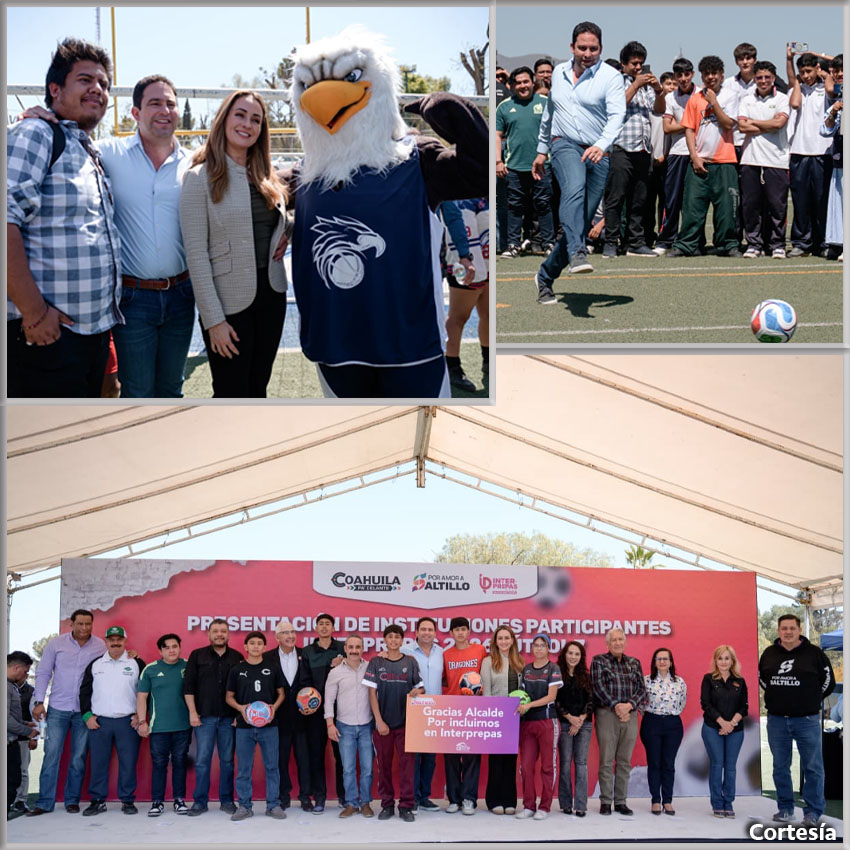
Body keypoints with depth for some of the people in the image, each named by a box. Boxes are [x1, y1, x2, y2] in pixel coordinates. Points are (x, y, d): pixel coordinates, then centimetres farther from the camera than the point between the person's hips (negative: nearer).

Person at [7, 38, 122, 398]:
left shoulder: (93, 155, 20)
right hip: (47, 330, -9)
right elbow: (7, 218, -21)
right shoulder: (33, 135, -7)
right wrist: (34, 312, -23)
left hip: (95, 328, 9)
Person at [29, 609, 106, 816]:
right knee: (51, 754, -4)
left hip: (84, 711, 1)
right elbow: (43, 673, 4)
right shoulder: (56, 643, 1)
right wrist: (39, 701, -2)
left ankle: (72, 800, 16)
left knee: (79, 757, 5)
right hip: (58, 709, -1)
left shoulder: (100, 646, 2)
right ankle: (45, 802, 2)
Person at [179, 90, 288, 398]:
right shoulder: (200, 178, -8)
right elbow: (196, 254, -12)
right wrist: (214, 319, -17)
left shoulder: (267, 177, 10)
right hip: (230, 301, -6)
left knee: (257, 392, 12)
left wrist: (283, 240, 1)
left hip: (270, 295, 6)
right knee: (232, 397, 0)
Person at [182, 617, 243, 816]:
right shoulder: (197, 656, 6)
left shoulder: (237, 658, 8)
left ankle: (227, 800, 13)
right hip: (204, 717, -1)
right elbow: (188, 686, 3)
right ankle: (200, 801, 6)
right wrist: (192, 712, -4)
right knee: (202, 760, -1)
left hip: (229, 717, 1)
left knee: (227, 760, 5)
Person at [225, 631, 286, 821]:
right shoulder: (236, 670, 4)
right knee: (243, 768, 4)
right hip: (244, 726, 0)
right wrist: (240, 707, -10)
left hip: (268, 725, 0)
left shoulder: (272, 669, 5)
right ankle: (244, 806, 13)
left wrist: (274, 707, -8)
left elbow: (281, 693, 11)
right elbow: (229, 696, 9)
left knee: (271, 767, 3)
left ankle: (273, 805, 12)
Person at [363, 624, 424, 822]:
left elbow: (421, 687, 12)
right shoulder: (376, 663, 3)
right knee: (384, 764, 4)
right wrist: (379, 720, -6)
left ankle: (406, 806, 4)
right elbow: (372, 693, 1)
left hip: (405, 722, 0)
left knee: (406, 763, -2)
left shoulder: (410, 662, 6)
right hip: (383, 722, 0)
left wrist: (417, 691, -13)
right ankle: (387, 805, 14)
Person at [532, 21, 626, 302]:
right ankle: (577, 253, -50)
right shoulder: (558, 73, 12)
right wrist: (541, 150, 27)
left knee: (582, 223, 0)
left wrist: (601, 145, -33)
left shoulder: (611, 76, -2)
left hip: (598, 154, -1)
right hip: (565, 145, 1)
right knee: (574, 189, -35)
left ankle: (545, 276, 16)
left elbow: (617, 114, -16)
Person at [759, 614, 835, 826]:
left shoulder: (814, 653, -4)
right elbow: (762, 678, 22)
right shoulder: (769, 653, 5)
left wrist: (811, 700, 9)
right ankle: (785, 809, 20)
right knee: (780, 767, 9)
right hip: (776, 720, 3)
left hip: (806, 720, -3)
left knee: (812, 768, -1)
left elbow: (828, 682, 3)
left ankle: (813, 812, 6)